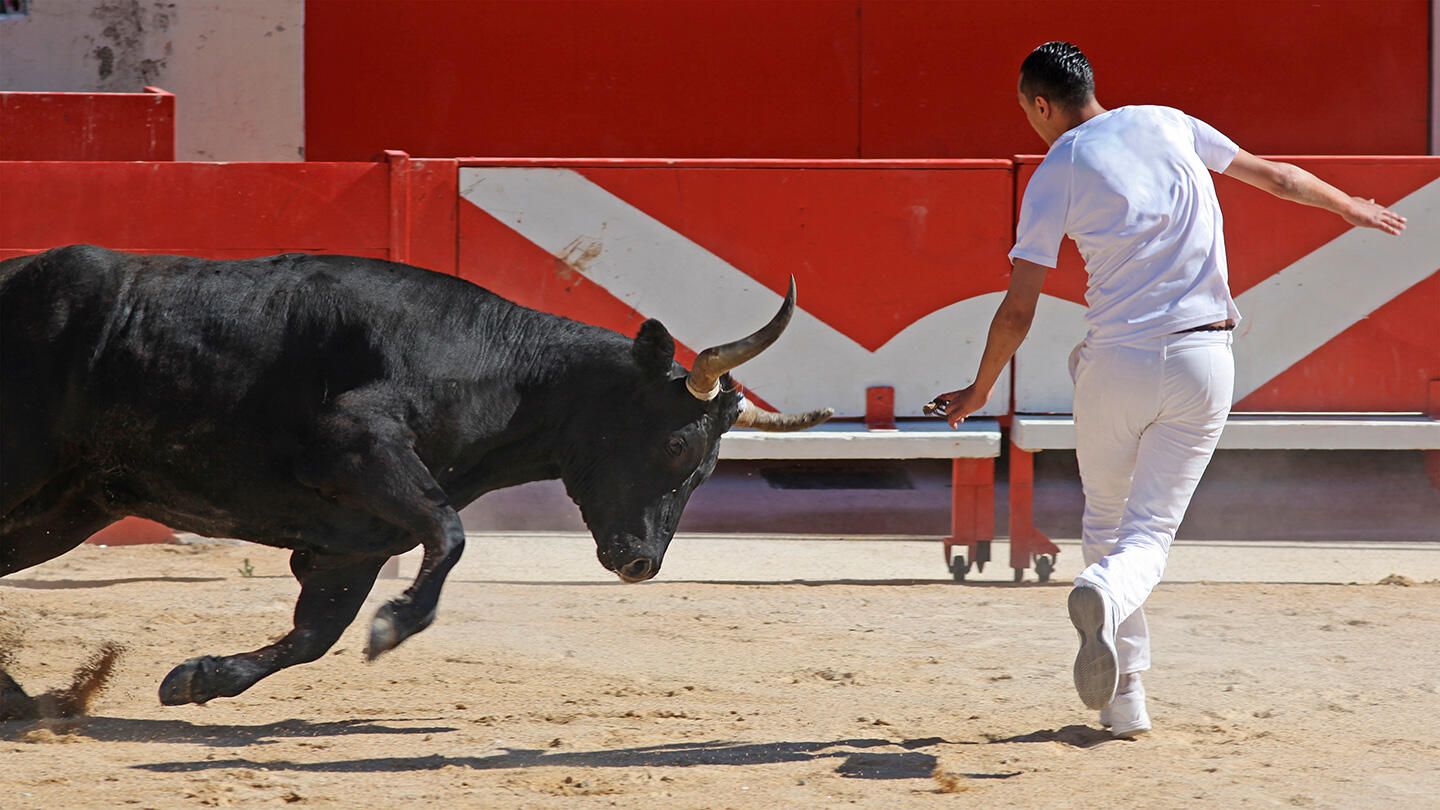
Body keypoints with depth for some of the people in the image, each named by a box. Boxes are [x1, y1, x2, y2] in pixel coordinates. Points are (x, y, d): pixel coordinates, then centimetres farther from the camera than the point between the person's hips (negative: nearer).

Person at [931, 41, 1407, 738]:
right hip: (1203, 365, 2)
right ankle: (1107, 595, -34)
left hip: (1115, 363, -2)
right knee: (1149, 533, 3)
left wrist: (980, 391, 11)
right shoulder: (1167, 124, 8)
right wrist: (1350, 206, 36)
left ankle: (1125, 699, 10)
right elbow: (1275, 176, 19)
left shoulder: (1054, 176, -2)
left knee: (1104, 520, 17)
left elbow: (1018, 310, -3)